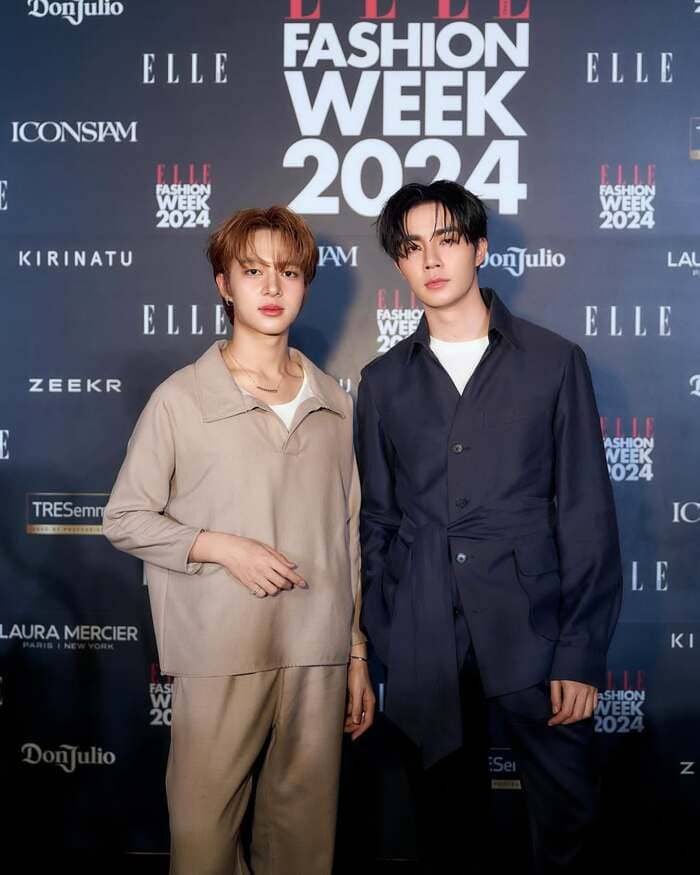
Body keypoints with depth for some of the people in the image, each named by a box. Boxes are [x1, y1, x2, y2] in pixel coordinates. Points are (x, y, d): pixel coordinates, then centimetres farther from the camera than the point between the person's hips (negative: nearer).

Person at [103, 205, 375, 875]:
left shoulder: (334, 404, 9)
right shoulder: (181, 398, -2)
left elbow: (348, 536, 13)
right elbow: (124, 519, 1)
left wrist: (359, 654, 13)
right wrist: (222, 548, -13)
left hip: (319, 654, 3)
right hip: (220, 652, -3)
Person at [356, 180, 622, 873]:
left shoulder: (554, 361, 3)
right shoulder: (383, 381, 10)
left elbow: (587, 515, 0)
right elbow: (376, 521, 12)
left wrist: (581, 653, -6)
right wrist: (380, 644, 6)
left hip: (532, 634, -2)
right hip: (423, 648, 2)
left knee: (566, 816, 4)